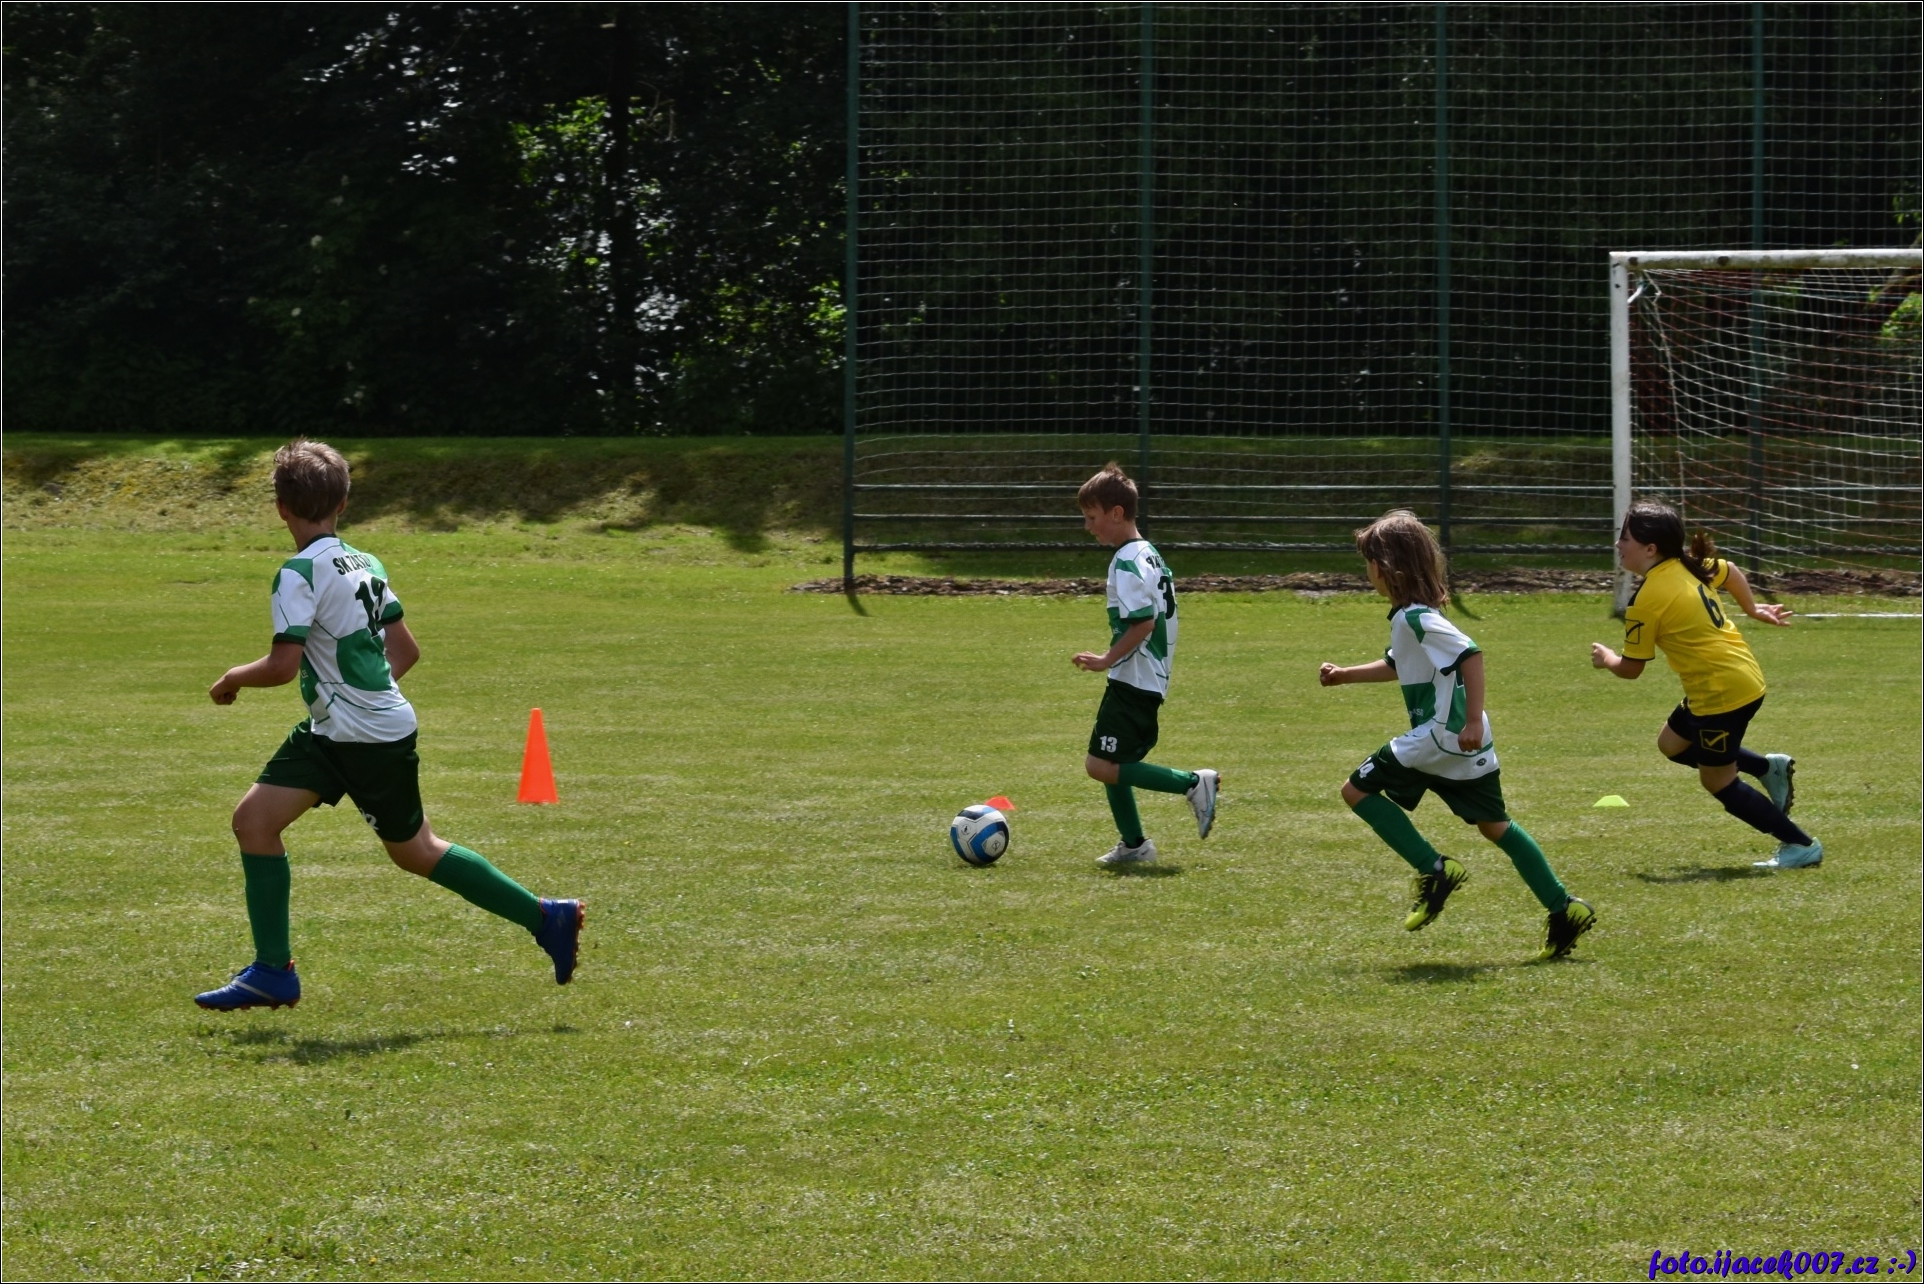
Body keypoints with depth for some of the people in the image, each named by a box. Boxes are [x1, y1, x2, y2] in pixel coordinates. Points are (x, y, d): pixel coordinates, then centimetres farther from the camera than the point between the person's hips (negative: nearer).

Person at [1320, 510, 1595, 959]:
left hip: (1443, 736, -10)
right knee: (1492, 824, 14)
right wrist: (1344, 675, 32)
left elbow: (1470, 654, -26)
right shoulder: (1408, 616, 15)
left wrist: (1473, 720, -28)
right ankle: (1564, 909, 11)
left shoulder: (1415, 617, -16)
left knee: (1358, 789, -1)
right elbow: (1398, 666, 34)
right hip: (1465, 741, 10)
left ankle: (1434, 870, -5)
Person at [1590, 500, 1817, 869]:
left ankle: (1801, 845, 10)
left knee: (1718, 782, 5)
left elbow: (1631, 668, -10)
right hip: (1744, 676, 9)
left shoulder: (1645, 602, -19)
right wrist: (1752, 608, 40)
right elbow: (1730, 573, 23)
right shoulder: (1690, 566, 3)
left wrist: (1606, 658, 12)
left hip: (1721, 694, -9)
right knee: (1672, 744, 23)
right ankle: (1768, 767, 21)